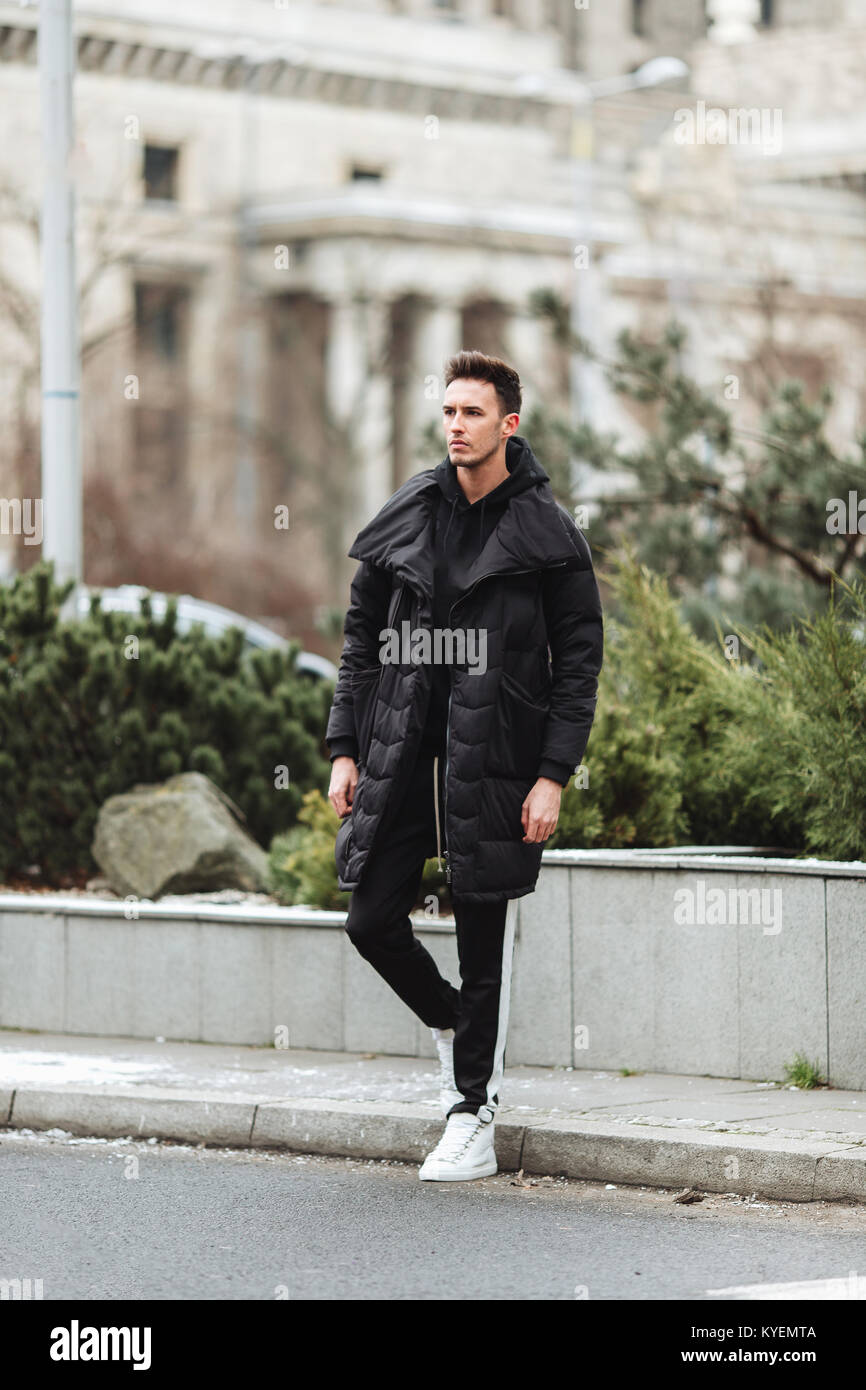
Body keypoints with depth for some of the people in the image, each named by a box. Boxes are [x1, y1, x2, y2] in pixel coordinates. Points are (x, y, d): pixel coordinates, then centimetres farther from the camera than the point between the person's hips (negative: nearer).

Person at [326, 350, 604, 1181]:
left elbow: (579, 660, -3)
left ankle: (472, 1121, 11)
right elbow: (361, 639, 12)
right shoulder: (404, 520, 7)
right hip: (402, 753, 4)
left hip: (493, 761, -4)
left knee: (484, 940, 1)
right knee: (372, 919, 1)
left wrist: (553, 776, -10)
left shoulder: (547, 534, -3)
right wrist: (344, 750, 6)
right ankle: (452, 1027, 30)